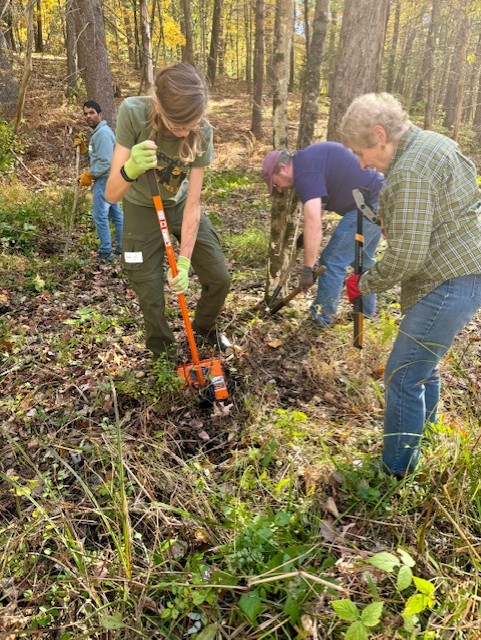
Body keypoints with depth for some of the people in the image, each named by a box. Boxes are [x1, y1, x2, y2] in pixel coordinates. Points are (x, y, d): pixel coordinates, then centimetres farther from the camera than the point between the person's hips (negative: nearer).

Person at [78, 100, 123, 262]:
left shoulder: (102, 133, -17)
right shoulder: (98, 132, 17)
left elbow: (105, 162, -24)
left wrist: (88, 175, -15)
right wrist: (82, 147, 6)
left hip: (105, 180, -11)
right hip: (108, 180, 11)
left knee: (100, 216, -7)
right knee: (115, 214, 13)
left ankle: (105, 252, -2)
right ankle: (122, 247, 20)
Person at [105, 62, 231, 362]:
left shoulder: (202, 133, -26)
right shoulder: (133, 113, -31)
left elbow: (193, 203, -22)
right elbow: (111, 194, -31)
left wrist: (184, 261, -27)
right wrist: (130, 169, -52)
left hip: (181, 206, 2)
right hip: (142, 210, -2)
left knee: (219, 279, 3)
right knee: (150, 295, 0)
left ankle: (205, 327, 34)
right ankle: (163, 350, 29)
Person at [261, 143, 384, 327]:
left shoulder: (304, 171, -18)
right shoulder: (308, 157, 14)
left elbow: (313, 223, -27)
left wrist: (307, 269, -24)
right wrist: (307, 237, 13)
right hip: (379, 198, 11)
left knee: (332, 261, -2)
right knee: (363, 259, 23)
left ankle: (322, 317, 10)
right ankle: (367, 309, 36)